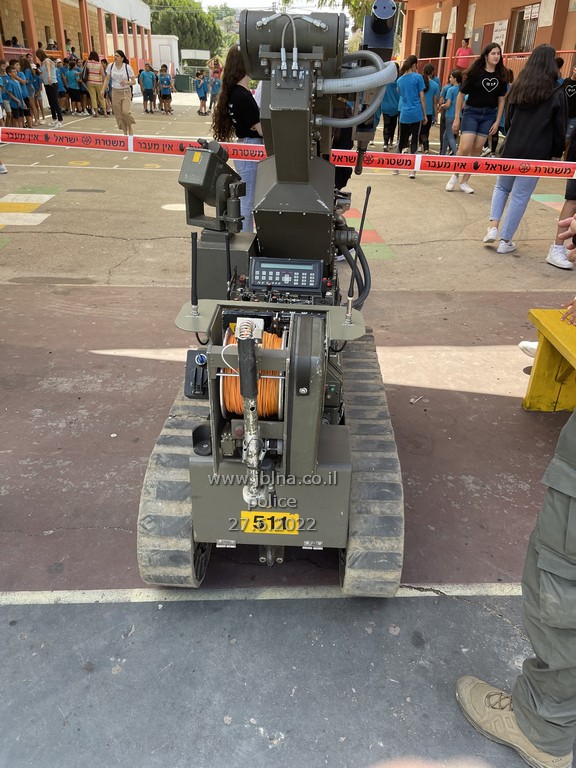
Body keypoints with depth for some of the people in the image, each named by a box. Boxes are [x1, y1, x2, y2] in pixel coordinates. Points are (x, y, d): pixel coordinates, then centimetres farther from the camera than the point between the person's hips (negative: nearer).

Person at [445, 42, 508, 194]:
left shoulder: (501, 76, 2)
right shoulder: (475, 72, -8)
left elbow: (501, 99, 8)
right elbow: (461, 94, -4)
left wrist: (497, 121, 1)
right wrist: (457, 118, -6)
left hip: (489, 115, 3)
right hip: (472, 112, -3)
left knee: (477, 149, 2)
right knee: (465, 148, -14)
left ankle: (465, 182, 10)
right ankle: (455, 175, 11)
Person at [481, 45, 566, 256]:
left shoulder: (518, 86, 5)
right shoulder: (556, 93, -5)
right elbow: (560, 128, -2)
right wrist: (557, 153, 9)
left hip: (511, 149, 3)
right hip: (536, 153, -3)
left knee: (502, 187, 20)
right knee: (520, 196, 3)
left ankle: (493, 226, 1)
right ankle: (505, 240, 5)